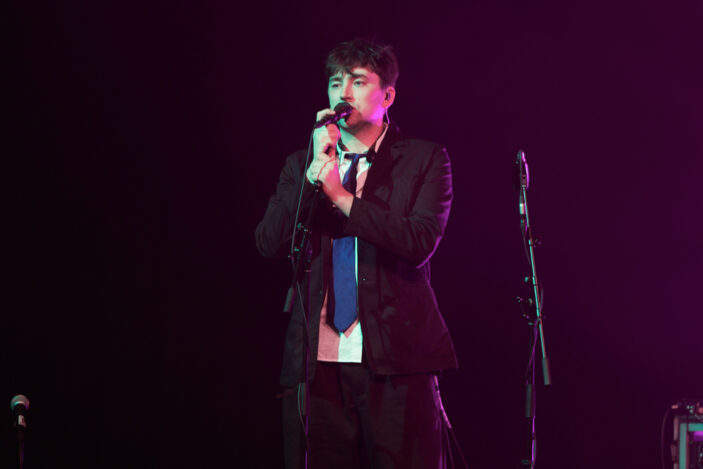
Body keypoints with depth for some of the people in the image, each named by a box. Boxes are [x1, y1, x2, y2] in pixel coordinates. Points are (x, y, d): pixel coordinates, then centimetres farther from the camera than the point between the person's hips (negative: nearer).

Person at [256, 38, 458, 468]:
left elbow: (420, 242, -9)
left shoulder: (425, 159, 7)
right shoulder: (302, 165, 17)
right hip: (317, 364, 3)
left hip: (395, 360, -3)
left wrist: (341, 195, -9)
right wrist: (316, 170, -5)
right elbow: (270, 243, 3)